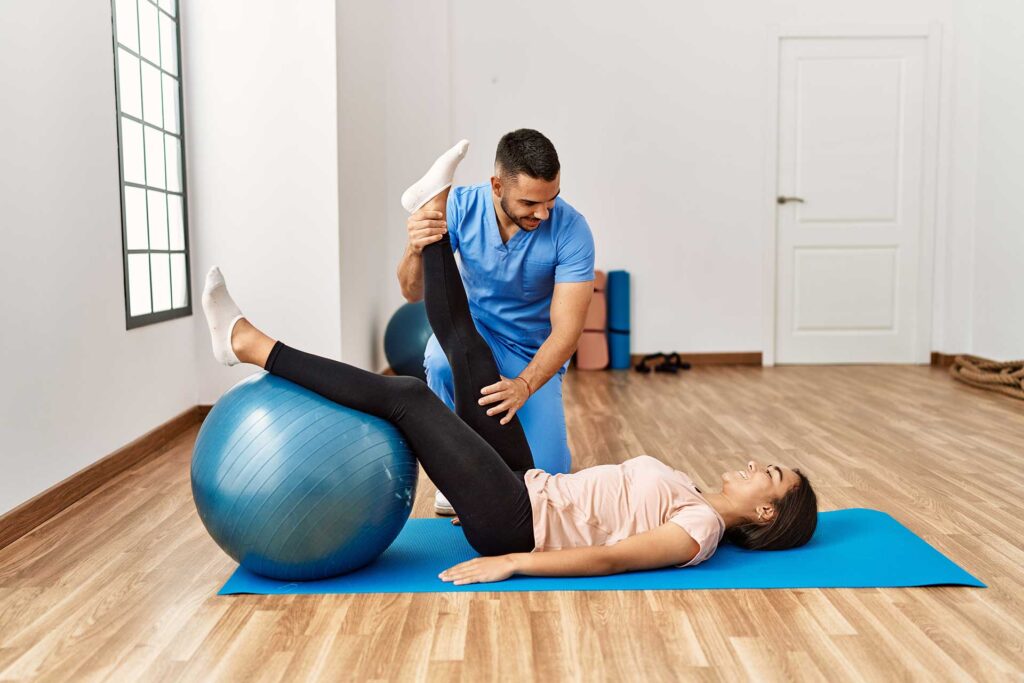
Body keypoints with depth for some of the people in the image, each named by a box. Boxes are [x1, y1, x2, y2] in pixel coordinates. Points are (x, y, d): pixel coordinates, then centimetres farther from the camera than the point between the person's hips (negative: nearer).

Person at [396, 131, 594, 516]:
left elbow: (567, 329, -28)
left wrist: (523, 386, -45)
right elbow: (414, 294, -23)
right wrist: (417, 250, -46)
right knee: (442, 362, -36)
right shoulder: (461, 207, -20)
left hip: (536, 353, 0)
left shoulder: (571, 230, -26)